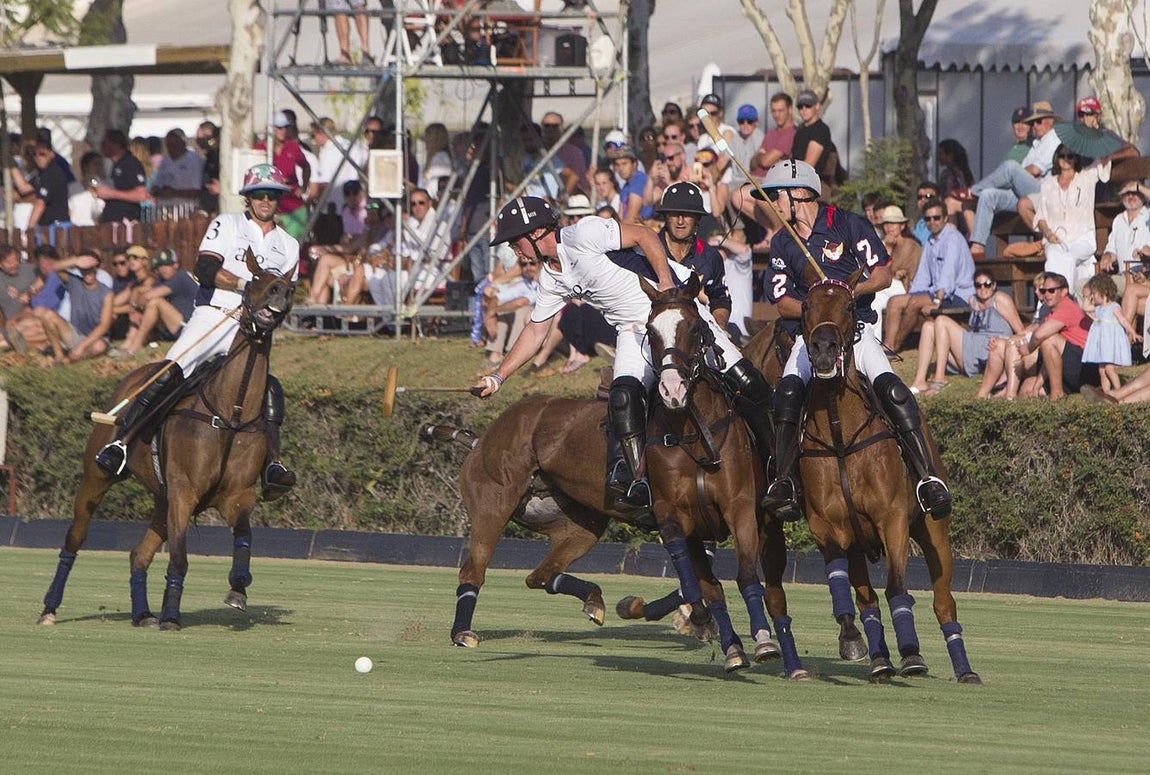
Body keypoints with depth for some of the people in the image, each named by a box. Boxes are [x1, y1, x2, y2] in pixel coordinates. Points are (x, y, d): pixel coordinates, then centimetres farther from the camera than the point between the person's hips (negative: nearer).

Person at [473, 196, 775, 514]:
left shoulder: (581, 235, -16)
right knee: (624, 395, -22)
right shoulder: (551, 278, 9)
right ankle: (639, 482, -23)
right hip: (634, 330, 7)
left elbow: (645, 235, -18)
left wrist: (667, 283, -29)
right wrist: (498, 377, 17)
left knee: (745, 383, -13)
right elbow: (535, 332, 20)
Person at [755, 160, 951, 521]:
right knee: (788, 390, -28)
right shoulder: (782, 244, 14)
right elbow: (782, 302, 10)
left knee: (891, 388, -27)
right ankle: (783, 483, -29)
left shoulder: (848, 225, 2)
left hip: (855, 326, -3)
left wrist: (851, 291, -19)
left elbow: (883, 275, 0)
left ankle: (927, 478, -28)